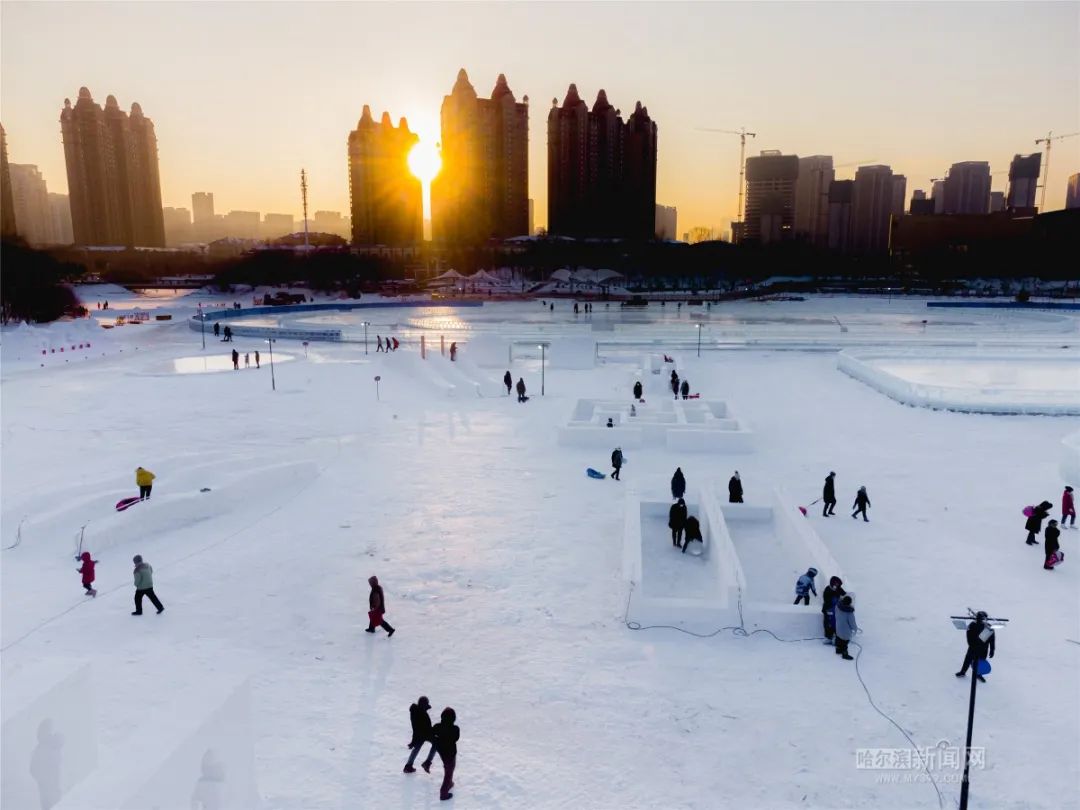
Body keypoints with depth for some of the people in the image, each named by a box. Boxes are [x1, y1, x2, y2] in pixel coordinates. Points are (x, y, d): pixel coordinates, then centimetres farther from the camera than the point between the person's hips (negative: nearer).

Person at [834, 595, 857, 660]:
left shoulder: (838, 607, -20)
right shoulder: (850, 613, -37)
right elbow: (852, 622, -22)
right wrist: (855, 628, -1)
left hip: (838, 627, 6)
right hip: (846, 630, -6)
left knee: (839, 639, 28)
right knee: (845, 642, 16)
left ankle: (838, 650, 51)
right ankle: (845, 654, 36)